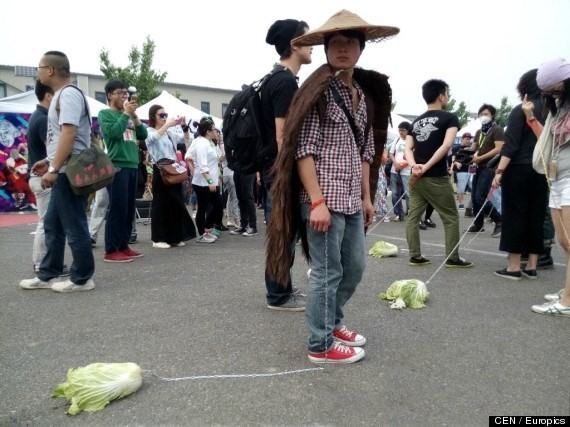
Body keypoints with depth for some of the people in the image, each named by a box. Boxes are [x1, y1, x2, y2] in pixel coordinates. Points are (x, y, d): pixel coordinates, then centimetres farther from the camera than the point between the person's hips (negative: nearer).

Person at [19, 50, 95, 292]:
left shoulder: (69, 94, -13)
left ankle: (82, 279, 8)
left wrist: (53, 169, -25)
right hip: (63, 172, 11)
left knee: (74, 226, -3)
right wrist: (49, 162, 21)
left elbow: (69, 134, -23)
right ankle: (48, 275, 24)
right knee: (52, 224, 15)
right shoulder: (60, 95, 19)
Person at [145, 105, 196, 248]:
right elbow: (155, 137, -24)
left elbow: (186, 140, 16)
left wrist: (184, 127, 0)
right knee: (160, 204, -4)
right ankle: (158, 238, 3)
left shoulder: (169, 132, 16)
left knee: (176, 203, 8)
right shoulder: (149, 131, 0)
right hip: (160, 170, -6)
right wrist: (168, 124, -22)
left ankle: (174, 237, 17)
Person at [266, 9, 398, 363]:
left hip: (351, 199, 8)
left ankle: (332, 322, 38)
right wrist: (317, 201, -19)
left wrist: (366, 197, 15)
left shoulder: (364, 94, 14)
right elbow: (303, 150, -14)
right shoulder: (318, 90, -8)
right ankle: (321, 345, 17)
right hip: (323, 198, -8)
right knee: (327, 273, 1)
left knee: (355, 267, 17)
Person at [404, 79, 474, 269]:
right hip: (437, 178, -6)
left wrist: (415, 166, -10)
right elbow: (446, 145, -16)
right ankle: (453, 258, 8)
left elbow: (408, 149, 4)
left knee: (413, 216, 10)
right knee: (451, 218, 6)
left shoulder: (416, 121, 14)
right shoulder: (450, 118, -3)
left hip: (416, 177, 6)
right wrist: (427, 167, -16)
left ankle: (415, 256, 11)